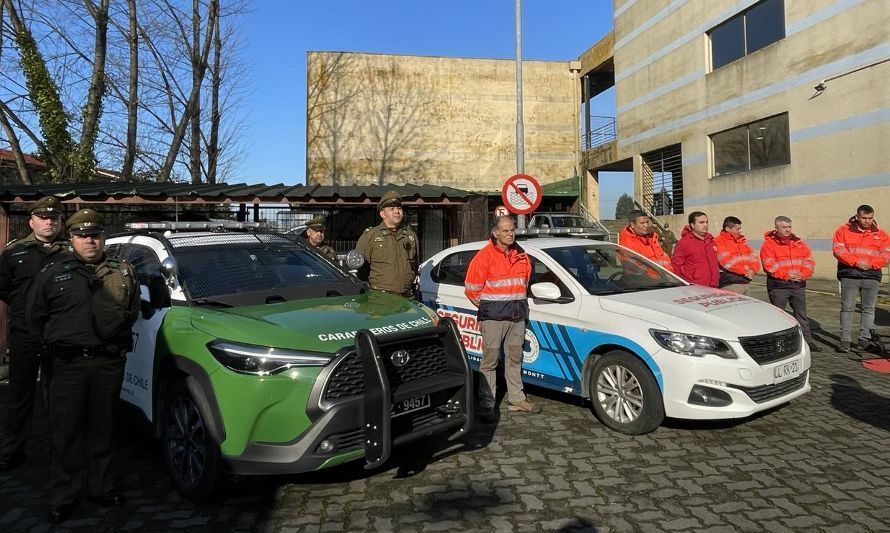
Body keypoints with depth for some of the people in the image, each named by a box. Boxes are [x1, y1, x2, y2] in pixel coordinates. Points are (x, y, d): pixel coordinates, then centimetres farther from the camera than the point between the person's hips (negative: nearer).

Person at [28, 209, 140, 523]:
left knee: (101, 429, 10)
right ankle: (65, 496, 15)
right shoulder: (53, 274, 6)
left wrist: (114, 335, 2)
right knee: (66, 431, 3)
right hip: (69, 364, -1)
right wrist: (59, 343, 9)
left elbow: (132, 313, 11)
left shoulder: (122, 274, 8)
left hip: (109, 363, 1)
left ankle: (99, 487, 23)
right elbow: (36, 315, 12)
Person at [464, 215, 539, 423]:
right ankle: (486, 405, 4)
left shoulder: (521, 255, 10)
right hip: (493, 318, -6)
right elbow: (471, 289, -7)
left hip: (517, 316, 6)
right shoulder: (484, 256, -9)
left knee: (515, 359, 15)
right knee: (490, 361, -2)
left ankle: (517, 399, 26)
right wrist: (487, 307, 2)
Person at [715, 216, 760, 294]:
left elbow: (753, 257, 17)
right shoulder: (719, 242, -7)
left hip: (746, 283, 8)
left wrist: (753, 270, -4)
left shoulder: (742, 240, 18)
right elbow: (728, 261, -16)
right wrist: (745, 271, -11)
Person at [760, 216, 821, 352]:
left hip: (799, 285, 5)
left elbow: (809, 260, 9)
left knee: (801, 314, 12)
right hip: (778, 286, -5)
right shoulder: (769, 244, -3)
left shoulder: (799, 242, 13)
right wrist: (786, 275, -19)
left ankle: (807, 340, 20)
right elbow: (769, 265, -13)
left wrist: (803, 274, -9)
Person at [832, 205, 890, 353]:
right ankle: (845, 339, 1)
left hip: (872, 276, 3)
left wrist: (870, 263, -13)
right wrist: (856, 262, -16)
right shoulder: (844, 231, 3)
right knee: (847, 307, -3)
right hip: (849, 276, -3)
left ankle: (864, 339, 13)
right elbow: (838, 251, -5)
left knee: (869, 308, 6)